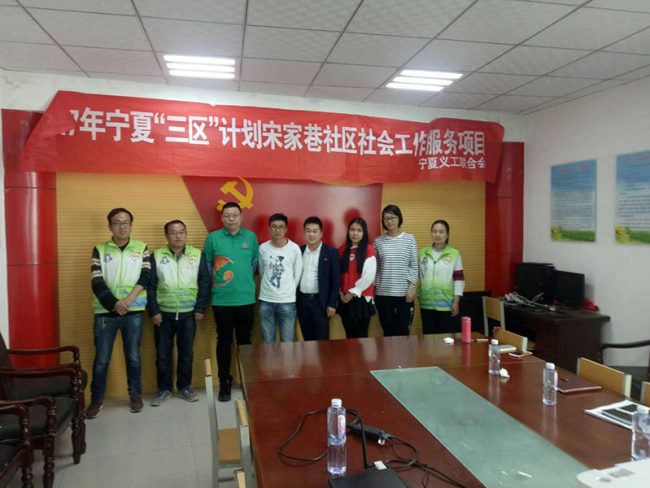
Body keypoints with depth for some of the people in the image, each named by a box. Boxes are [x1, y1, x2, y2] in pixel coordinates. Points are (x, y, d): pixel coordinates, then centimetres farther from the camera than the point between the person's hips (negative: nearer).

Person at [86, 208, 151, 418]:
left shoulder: (142, 248, 5)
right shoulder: (99, 249, 5)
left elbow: (145, 277, -5)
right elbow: (97, 282, -4)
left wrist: (128, 300, -17)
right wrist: (114, 303, -15)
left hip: (134, 312, 0)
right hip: (105, 312, 0)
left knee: (133, 356, 9)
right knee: (101, 358, 6)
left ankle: (135, 395, 24)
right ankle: (96, 398, 21)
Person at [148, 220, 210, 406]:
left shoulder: (198, 255, 0)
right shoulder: (156, 256, -1)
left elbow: (205, 283, 1)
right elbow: (150, 286, -1)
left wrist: (200, 308, -3)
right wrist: (153, 311, -6)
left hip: (188, 314, 0)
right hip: (163, 314, 0)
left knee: (186, 353, 10)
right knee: (162, 353, 8)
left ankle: (185, 387, 25)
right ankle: (164, 389, 23)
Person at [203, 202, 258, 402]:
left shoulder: (251, 237, 3)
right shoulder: (213, 237, -2)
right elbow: (206, 265, 5)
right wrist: (216, 282, 6)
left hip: (246, 299, 2)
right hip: (221, 300, -1)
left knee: (245, 340, 12)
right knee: (224, 341, 6)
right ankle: (224, 383, 18)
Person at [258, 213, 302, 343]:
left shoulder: (294, 248, -6)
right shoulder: (263, 248, -1)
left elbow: (297, 274, 2)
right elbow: (261, 272, 11)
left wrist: (289, 291, 7)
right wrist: (269, 287, 12)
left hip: (287, 301, -2)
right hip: (266, 300, 2)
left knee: (287, 342, 6)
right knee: (267, 341, 12)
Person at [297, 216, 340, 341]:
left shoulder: (331, 252, -4)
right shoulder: (299, 251, 7)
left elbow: (335, 280, -5)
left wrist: (332, 304, -9)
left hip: (320, 301, -4)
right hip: (302, 300, 4)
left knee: (322, 340, 0)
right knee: (307, 338, 12)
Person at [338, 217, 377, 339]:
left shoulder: (369, 250, -5)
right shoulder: (342, 249, 8)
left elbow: (369, 276, -12)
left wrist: (353, 292, -11)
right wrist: (340, 292, -3)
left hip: (361, 298, -4)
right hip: (345, 299, 4)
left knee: (361, 336, 2)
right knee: (349, 335, 10)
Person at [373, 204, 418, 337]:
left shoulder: (409, 239, 0)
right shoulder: (378, 241, 4)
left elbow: (414, 266, 0)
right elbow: (375, 268, 7)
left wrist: (411, 287, -8)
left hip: (404, 292, -1)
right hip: (383, 293, 1)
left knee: (403, 331, 4)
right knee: (388, 331, 8)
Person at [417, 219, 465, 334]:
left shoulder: (454, 254, -2)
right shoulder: (422, 253, 6)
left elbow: (459, 279, -3)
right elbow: (417, 276, 12)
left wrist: (456, 301, -7)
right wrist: (417, 296, 9)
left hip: (447, 304, -2)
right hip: (427, 304, 3)